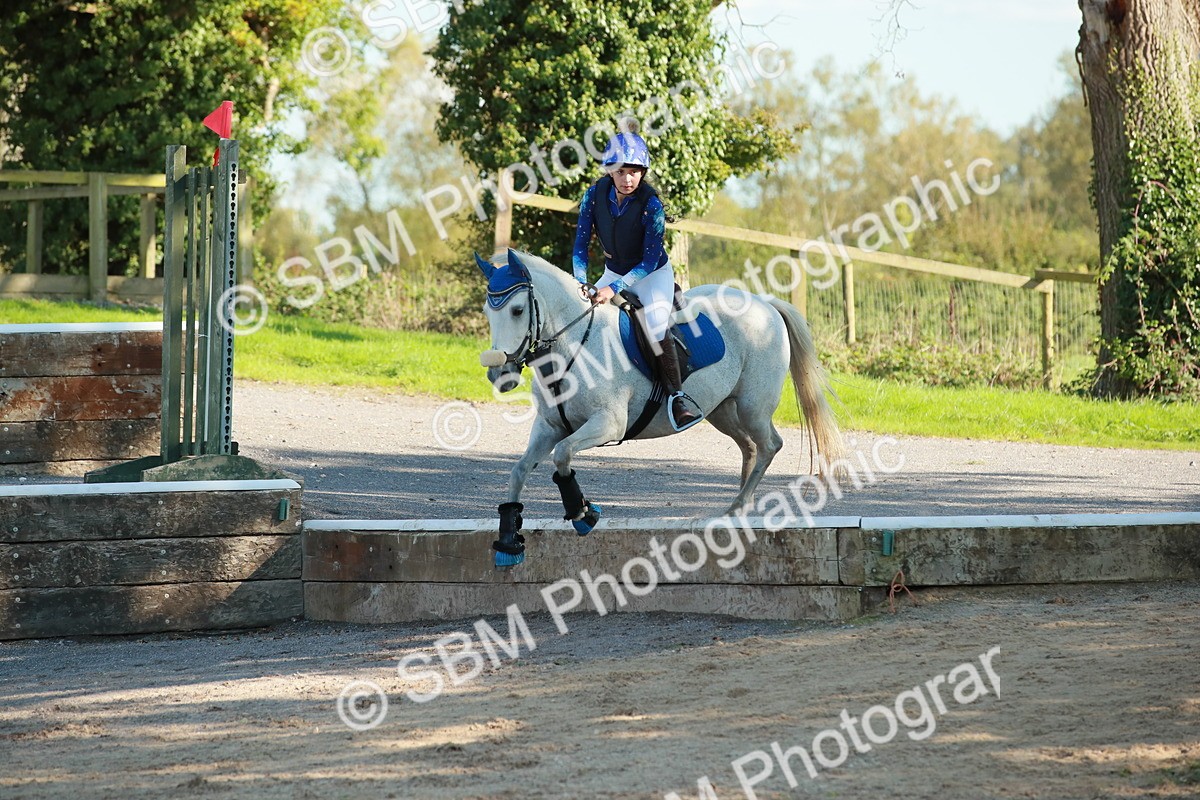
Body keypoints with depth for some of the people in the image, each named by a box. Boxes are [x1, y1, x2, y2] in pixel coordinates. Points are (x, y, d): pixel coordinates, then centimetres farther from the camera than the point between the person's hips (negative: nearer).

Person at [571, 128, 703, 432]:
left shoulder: (650, 204, -26)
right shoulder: (595, 195, -15)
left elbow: (650, 259, -25)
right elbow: (581, 244, -10)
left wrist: (614, 288, -34)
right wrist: (581, 283, -25)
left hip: (653, 274, -5)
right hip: (614, 272, 5)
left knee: (655, 326, -30)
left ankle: (677, 395, -23)